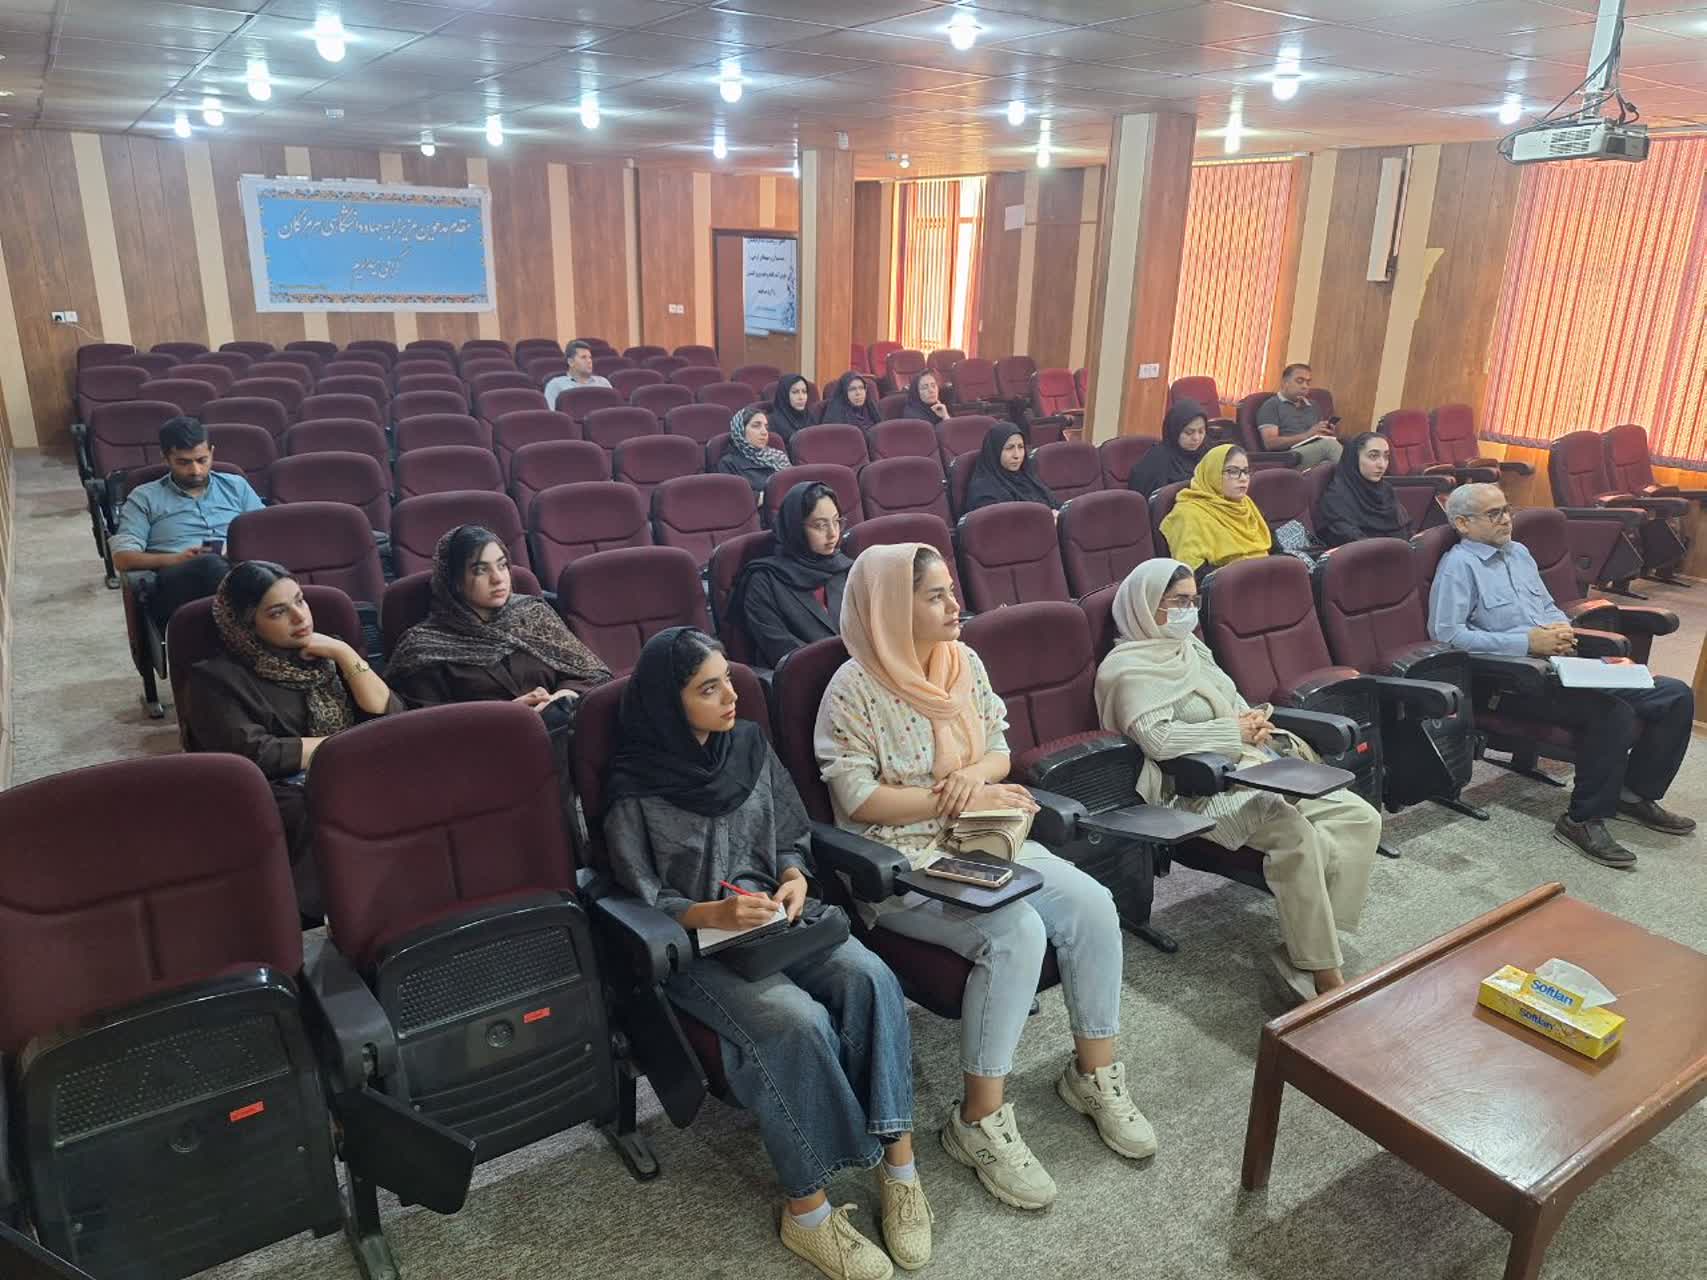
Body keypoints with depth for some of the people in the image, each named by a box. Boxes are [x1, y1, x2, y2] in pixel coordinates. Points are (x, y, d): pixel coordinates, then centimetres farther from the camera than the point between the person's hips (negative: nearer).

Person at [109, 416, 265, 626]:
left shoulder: (236, 485, 27)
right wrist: (176, 559, -9)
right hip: (177, 583, -2)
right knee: (210, 564, -40)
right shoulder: (145, 498, 19)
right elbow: (122, 558, 9)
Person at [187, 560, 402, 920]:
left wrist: (344, 654, 0)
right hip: (287, 801, -4)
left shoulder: (324, 655, 18)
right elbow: (255, 755, -13)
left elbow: (391, 716, 7)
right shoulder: (218, 678, 2)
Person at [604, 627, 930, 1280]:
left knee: (870, 979, -25)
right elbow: (643, 900, -6)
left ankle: (898, 1162, -16)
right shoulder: (636, 791, -7)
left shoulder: (750, 746, 6)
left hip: (775, 917, 5)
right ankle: (807, 1210, -15)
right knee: (796, 1021, -31)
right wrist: (713, 914, -22)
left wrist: (794, 879, -9)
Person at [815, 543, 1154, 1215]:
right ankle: (980, 1120, -13)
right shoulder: (855, 690, -14)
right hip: (902, 864, -7)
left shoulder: (963, 662, 7)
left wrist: (976, 774, -13)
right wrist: (961, 799, -17)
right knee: (1016, 931, -29)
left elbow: (1000, 750, 12)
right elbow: (858, 799, -16)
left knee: (1093, 904, -14)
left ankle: (1093, 1072, 7)